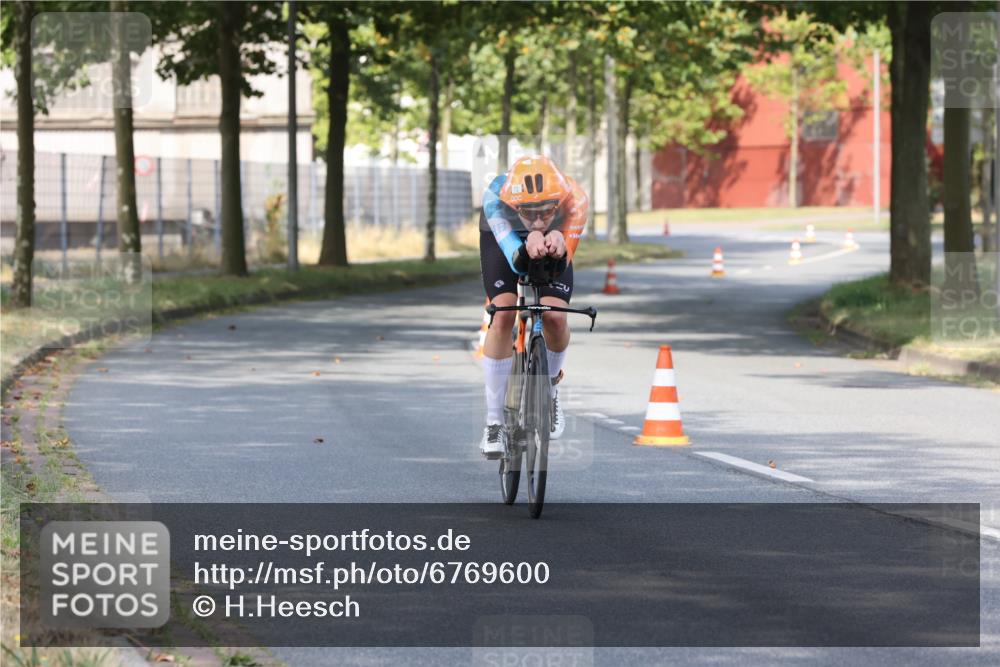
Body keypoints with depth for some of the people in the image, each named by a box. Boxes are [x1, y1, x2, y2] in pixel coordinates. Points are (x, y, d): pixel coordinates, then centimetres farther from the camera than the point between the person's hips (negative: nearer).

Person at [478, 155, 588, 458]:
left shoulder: (575, 199, -39)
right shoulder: (495, 197, -42)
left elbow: (563, 262, -34)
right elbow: (515, 260, -45)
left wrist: (557, 246, -58)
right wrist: (528, 248, -69)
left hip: (552, 241, 1)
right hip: (504, 239, -1)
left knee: (554, 317, -19)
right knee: (503, 315, -21)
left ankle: (549, 388, 14)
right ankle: (494, 420, -7)